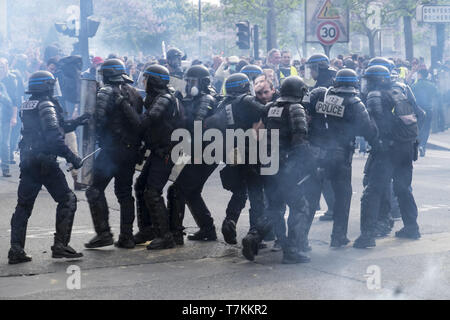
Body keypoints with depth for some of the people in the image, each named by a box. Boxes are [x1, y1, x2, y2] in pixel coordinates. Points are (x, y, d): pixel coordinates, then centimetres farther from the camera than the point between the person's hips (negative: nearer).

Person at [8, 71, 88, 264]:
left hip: (27, 161, 8)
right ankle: (60, 245, -4)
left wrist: (76, 122, 26)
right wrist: (72, 157, -14)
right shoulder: (47, 105, -9)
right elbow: (54, 137, -19)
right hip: (45, 161, -8)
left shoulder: (25, 107, 16)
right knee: (67, 199, 2)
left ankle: (16, 250, 7)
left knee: (23, 205, 11)